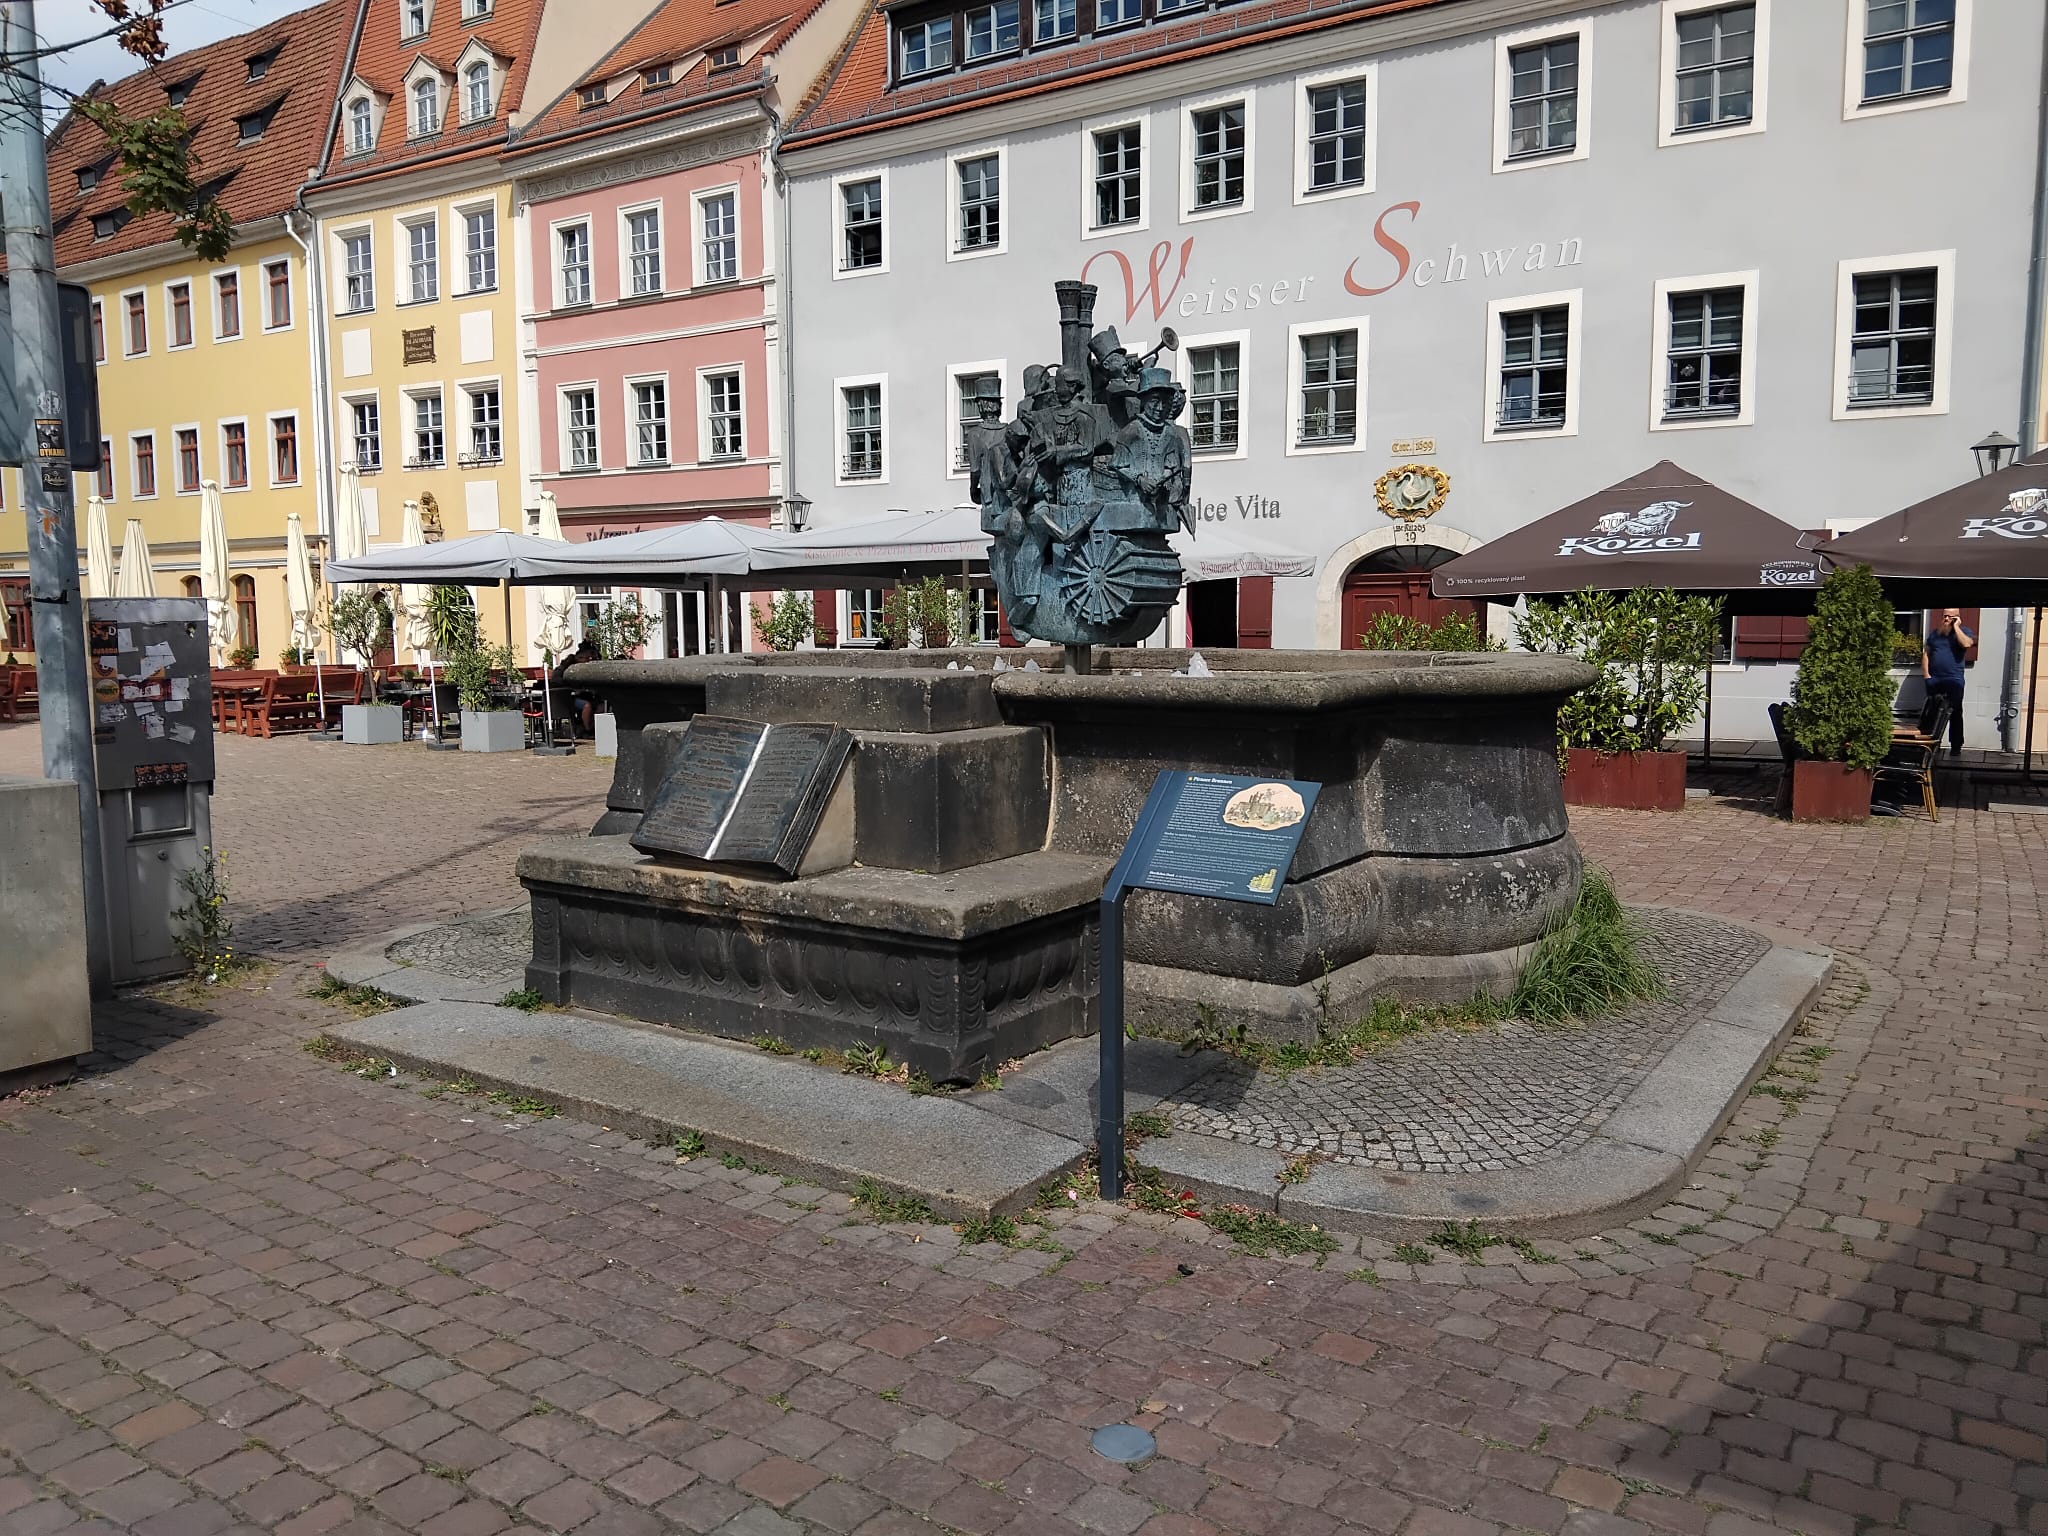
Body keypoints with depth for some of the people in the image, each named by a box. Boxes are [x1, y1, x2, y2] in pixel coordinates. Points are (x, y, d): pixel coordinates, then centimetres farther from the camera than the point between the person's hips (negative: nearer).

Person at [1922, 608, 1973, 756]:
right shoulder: (1935, 633, 14)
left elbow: (1966, 644, -20)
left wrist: (1956, 626, -11)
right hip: (1934, 680, 4)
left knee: (1955, 714, -1)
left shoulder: (1963, 632, 3)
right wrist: (1926, 674, 1)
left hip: (1954, 680, -3)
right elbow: (1925, 653, 12)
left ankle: (1956, 747, 2)